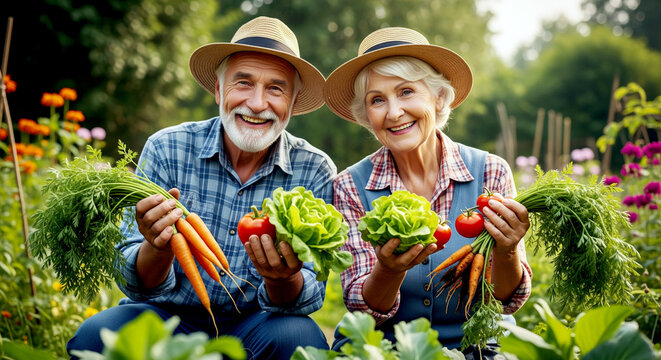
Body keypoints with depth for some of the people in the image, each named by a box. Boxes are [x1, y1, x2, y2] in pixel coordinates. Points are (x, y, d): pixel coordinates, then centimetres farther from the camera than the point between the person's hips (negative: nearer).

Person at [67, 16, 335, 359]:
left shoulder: (315, 173, -8)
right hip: (167, 317, 1)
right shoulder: (166, 150, -9)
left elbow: (310, 297, -10)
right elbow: (134, 284, -9)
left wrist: (283, 279, -34)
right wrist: (159, 249, -33)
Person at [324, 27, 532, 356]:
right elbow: (362, 308, -8)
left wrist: (506, 252, -24)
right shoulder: (351, 187, -5)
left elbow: (508, 302, -4)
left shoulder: (491, 174, -6)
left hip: (469, 346, 2)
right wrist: (390, 270, -28)